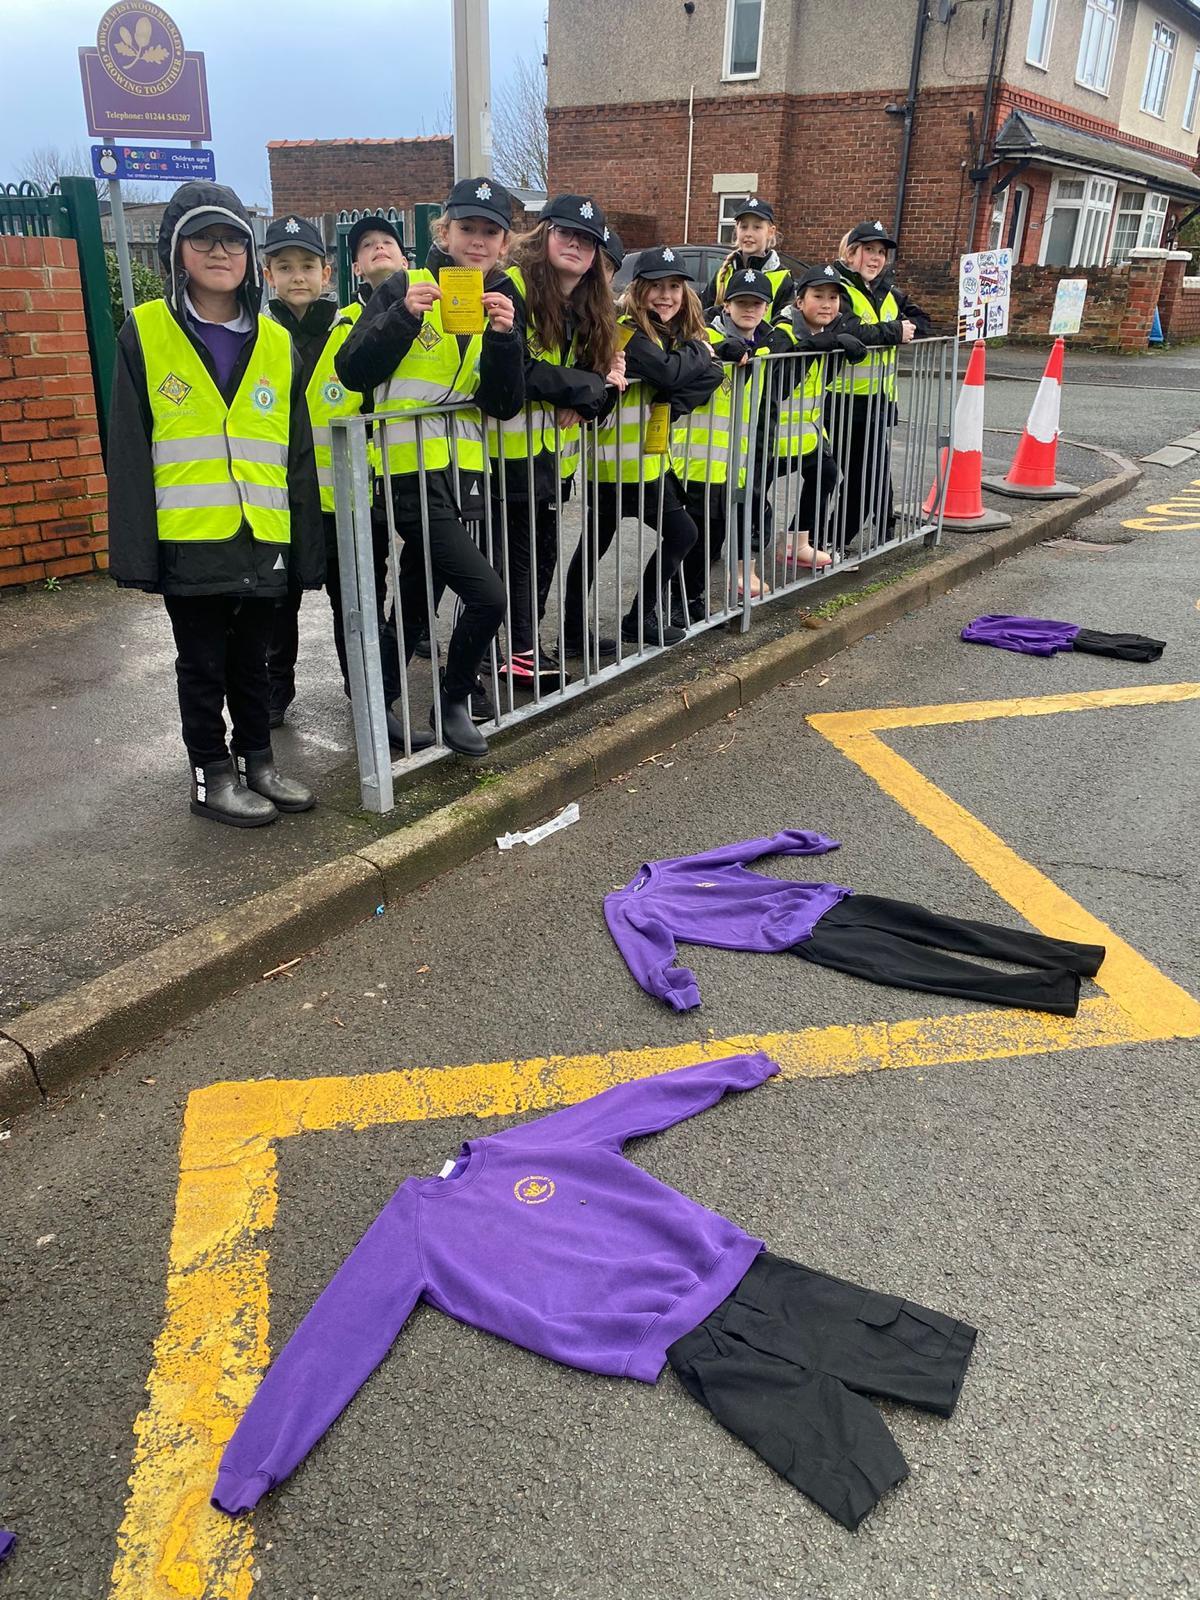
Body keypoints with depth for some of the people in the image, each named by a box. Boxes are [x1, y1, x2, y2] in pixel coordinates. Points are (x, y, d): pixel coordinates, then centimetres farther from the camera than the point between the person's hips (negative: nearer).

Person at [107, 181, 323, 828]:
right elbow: (128, 451, -5)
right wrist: (135, 547, -11)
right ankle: (212, 774, 21)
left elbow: (298, 454, 8)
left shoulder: (277, 343, 8)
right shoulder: (144, 333, -2)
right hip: (187, 539, -3)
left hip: (263, 538, 3)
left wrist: (308, 548, 5)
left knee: (251, 658, 15)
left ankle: (257, 761, 29)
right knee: (203, 663, 8)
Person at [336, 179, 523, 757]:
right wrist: (403, 316, -20)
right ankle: (454, 703, 6)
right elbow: (353, 372, -9)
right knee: (486, 595, -16)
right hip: (412, 468, -6)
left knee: (416, 606, 13)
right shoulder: (405, 287, -2)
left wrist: (504, 337, -13)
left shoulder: (498, 302, 13)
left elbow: (505, 405, 1)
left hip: (465, 468, 6)